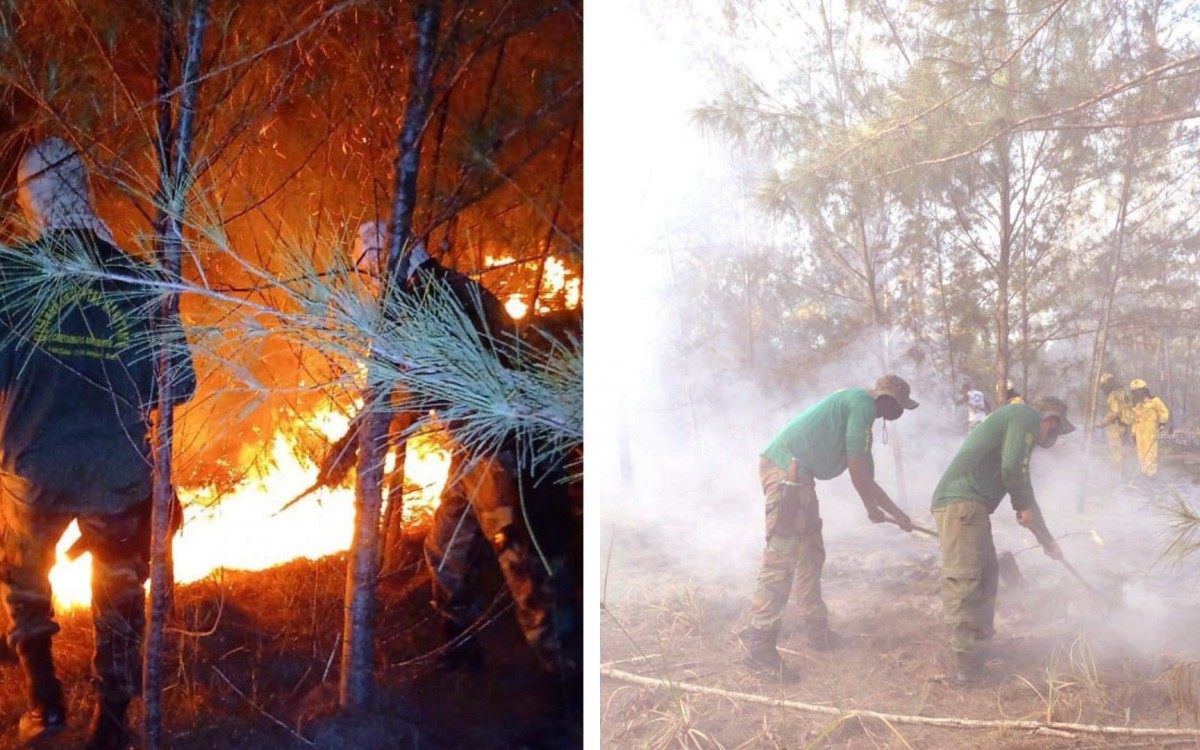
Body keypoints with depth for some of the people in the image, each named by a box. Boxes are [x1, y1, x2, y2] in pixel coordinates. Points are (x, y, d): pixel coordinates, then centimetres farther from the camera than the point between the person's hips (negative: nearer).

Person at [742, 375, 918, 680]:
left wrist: (899, 515, 39)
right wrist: (872, 507, 8)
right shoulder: (862, 404, -3)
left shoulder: (855, 405, 26)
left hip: (797, 475, 11)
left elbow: (865, 479, 34)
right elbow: (856, 466, -6)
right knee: (781, 558, -13)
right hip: (785, 469, -11)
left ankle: (817, 630, 28)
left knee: (811, 554, 18)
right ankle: (759, 647, -14)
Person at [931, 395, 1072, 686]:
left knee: (986, 575, 19)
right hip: (961, 502, -11)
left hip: (964, 505, 11)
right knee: (965, 580, -13)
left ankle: (979, 645, 27)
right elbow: (1012, 468, -15)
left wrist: (1046, 539, 43)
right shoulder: (1025, 416, 1)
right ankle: (967, 665, -14)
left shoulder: (1016, 422, 30)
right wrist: (1025, 507, 2)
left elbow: (1023, 495, 37)